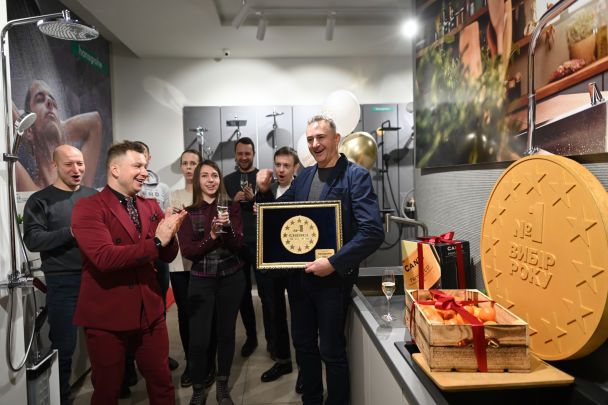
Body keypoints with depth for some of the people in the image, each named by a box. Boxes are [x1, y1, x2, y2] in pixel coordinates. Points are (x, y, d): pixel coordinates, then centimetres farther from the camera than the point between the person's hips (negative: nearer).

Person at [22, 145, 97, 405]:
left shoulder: (93, 196, 8)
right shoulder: (40, 201, -4)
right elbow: (33, 240, -14)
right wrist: (72, 232, -23)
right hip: (63, 282, -4)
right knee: (63, 347, 7)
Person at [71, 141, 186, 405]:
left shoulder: (151, 207, 8)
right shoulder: (88, 207, -10)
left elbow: (168, 256, 6)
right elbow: (104, 257, -24)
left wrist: (170, 235, -15)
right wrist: (156, 242, -23)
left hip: (149, 311, 5)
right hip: (107, 315, -5)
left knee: (162, 382, 16)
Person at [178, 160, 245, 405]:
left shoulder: (231, 207, 0)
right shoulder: (188, 212, -2)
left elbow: (238, 245, -6)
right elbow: (187, 251, -8)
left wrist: (228, 226, -24)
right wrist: (212, 236, -22)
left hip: (231, 278, 1)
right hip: (201, 280, -1)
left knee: (226, 332, 11)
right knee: (198, 339, -3)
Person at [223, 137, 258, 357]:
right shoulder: (227, 180, 10)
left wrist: (254, 199, -21)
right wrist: (233, 201, -9)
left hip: (260, 242, -3)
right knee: (243, 292, 10)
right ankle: (251, 336, 24)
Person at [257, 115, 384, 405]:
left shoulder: (356, 176, -12)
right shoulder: (304, 176, 7)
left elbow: (373, 232, -20)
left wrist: (333, 263, -22)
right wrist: (264, 191, -2)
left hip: (332, 278, -6)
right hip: (298, 273, 6)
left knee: (331, 350, 8)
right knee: (303, 344, 19)